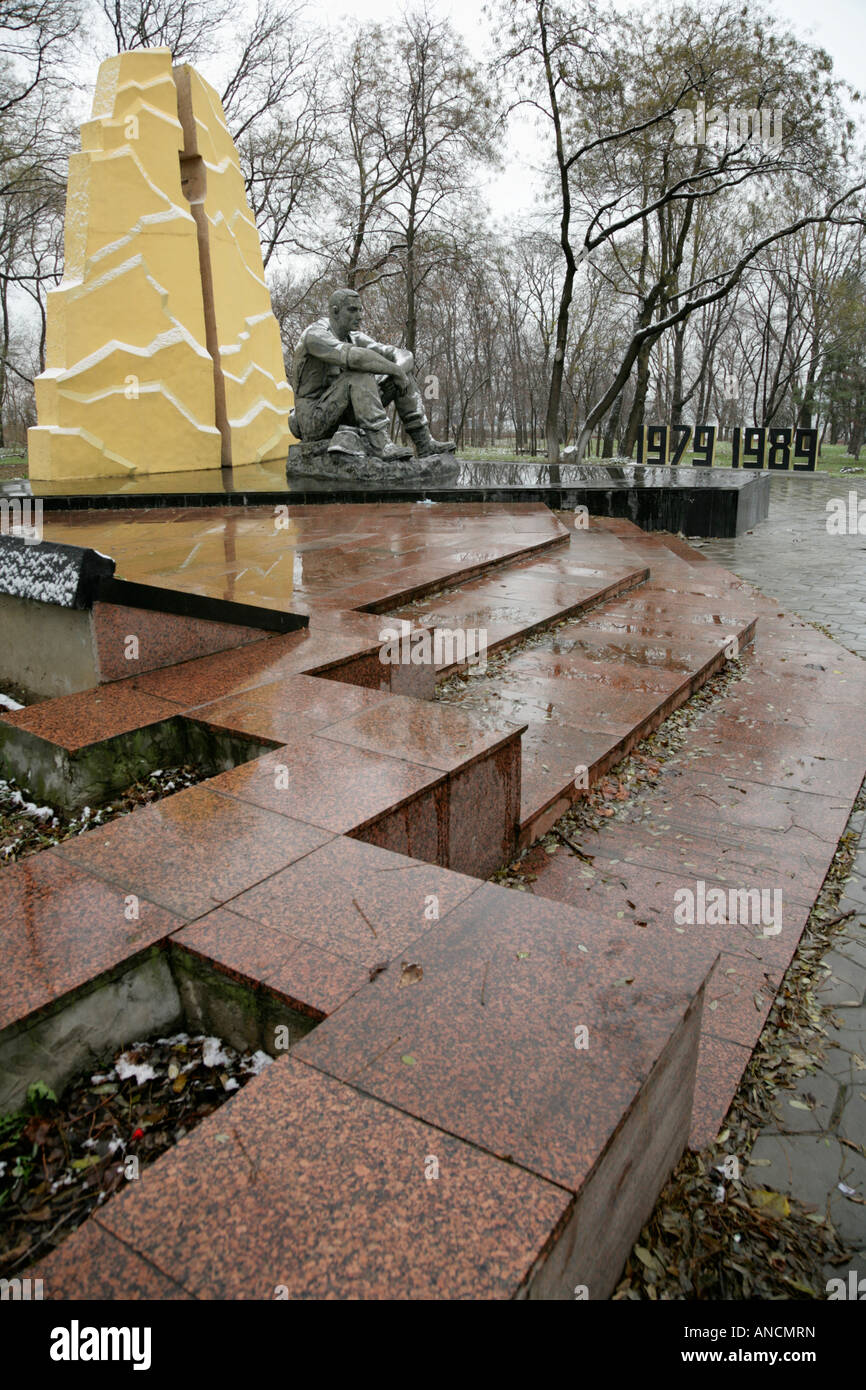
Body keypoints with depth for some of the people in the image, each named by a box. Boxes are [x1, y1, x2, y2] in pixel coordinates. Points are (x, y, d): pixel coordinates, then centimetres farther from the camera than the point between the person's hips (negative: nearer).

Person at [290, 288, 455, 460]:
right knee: (361, 373, -30)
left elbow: (404, 357, 1)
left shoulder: (354, 337, 8)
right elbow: (356, 357, -34)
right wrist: (396, 371, -26)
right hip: (316, 419, -7)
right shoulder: (315, 335, -15)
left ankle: (424, 443, -10)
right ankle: (381, 444, -39)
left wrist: (397, 372, -21)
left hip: (345, 416, 7)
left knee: (404, 370, 0)